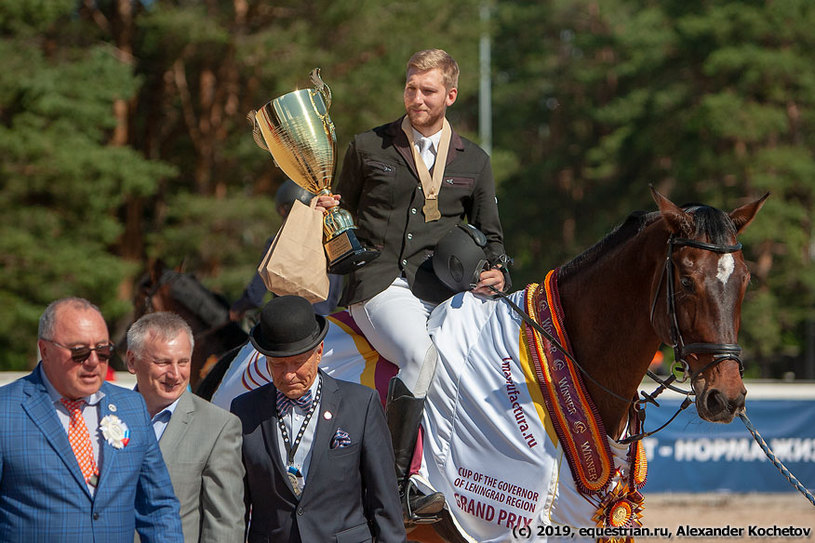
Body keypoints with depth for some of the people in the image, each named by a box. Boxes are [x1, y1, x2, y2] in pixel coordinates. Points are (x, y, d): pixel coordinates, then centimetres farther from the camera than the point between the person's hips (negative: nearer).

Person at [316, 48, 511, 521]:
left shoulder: (474, 161, 17)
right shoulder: (368, 148, 13)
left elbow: (490, 235, 20)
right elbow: (344, 216, 22)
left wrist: (497, 273, -2)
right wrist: (328, 212, -2)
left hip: (437, 289, 3)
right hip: (378, 282, -3)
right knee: (421, 354, -33)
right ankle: (399, 483, -30)